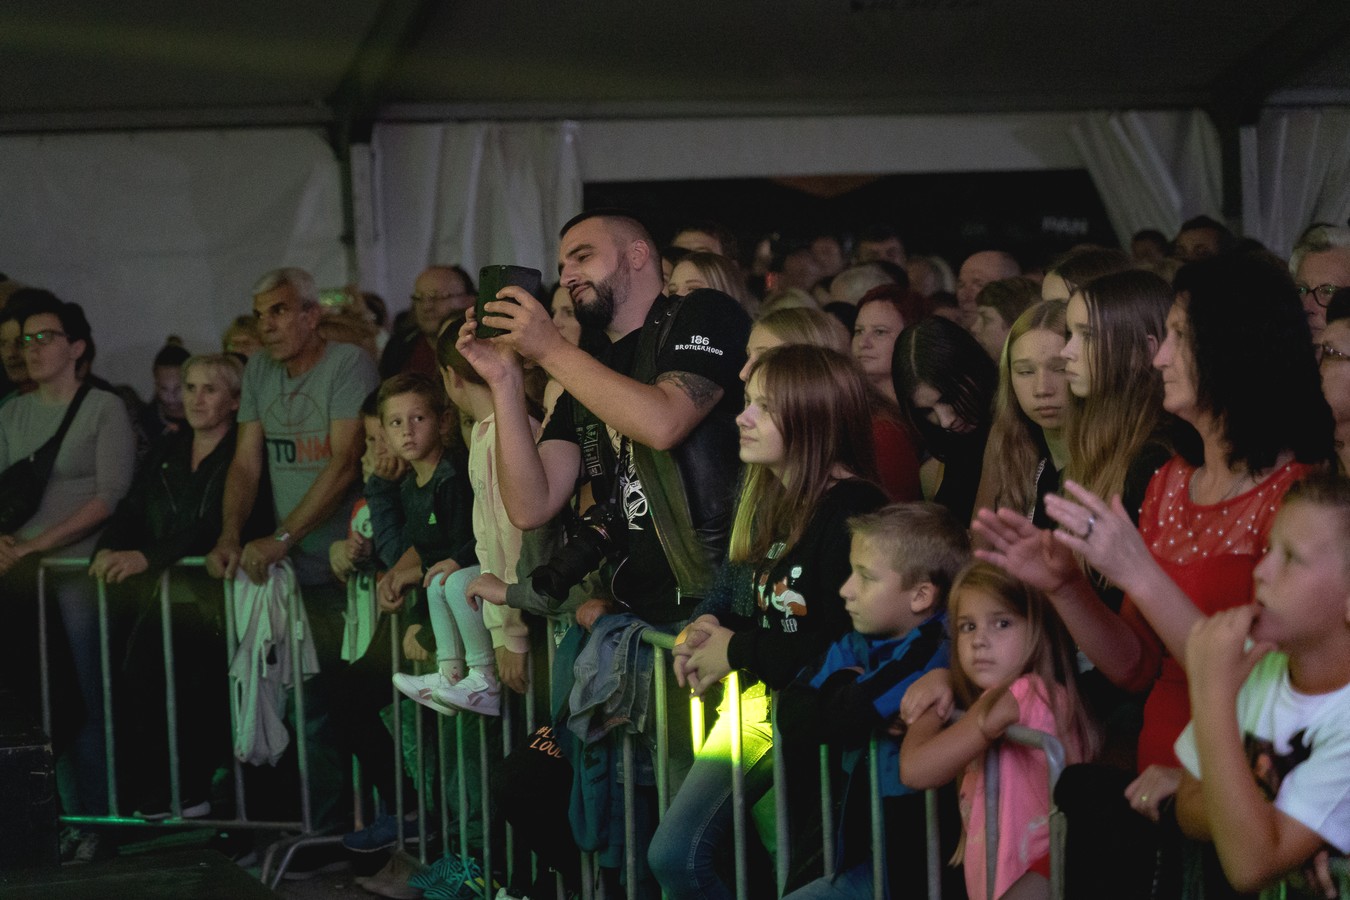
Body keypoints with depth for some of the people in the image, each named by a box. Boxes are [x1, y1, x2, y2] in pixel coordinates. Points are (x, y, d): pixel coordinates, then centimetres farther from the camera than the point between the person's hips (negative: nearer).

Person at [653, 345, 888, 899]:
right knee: (671, 855, 0)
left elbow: (842, 647, -23)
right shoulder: (766, 496, 9)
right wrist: (706, 625, 0)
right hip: (759, 696, 8)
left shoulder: (854, 510, -18)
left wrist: (737, 651, -11)